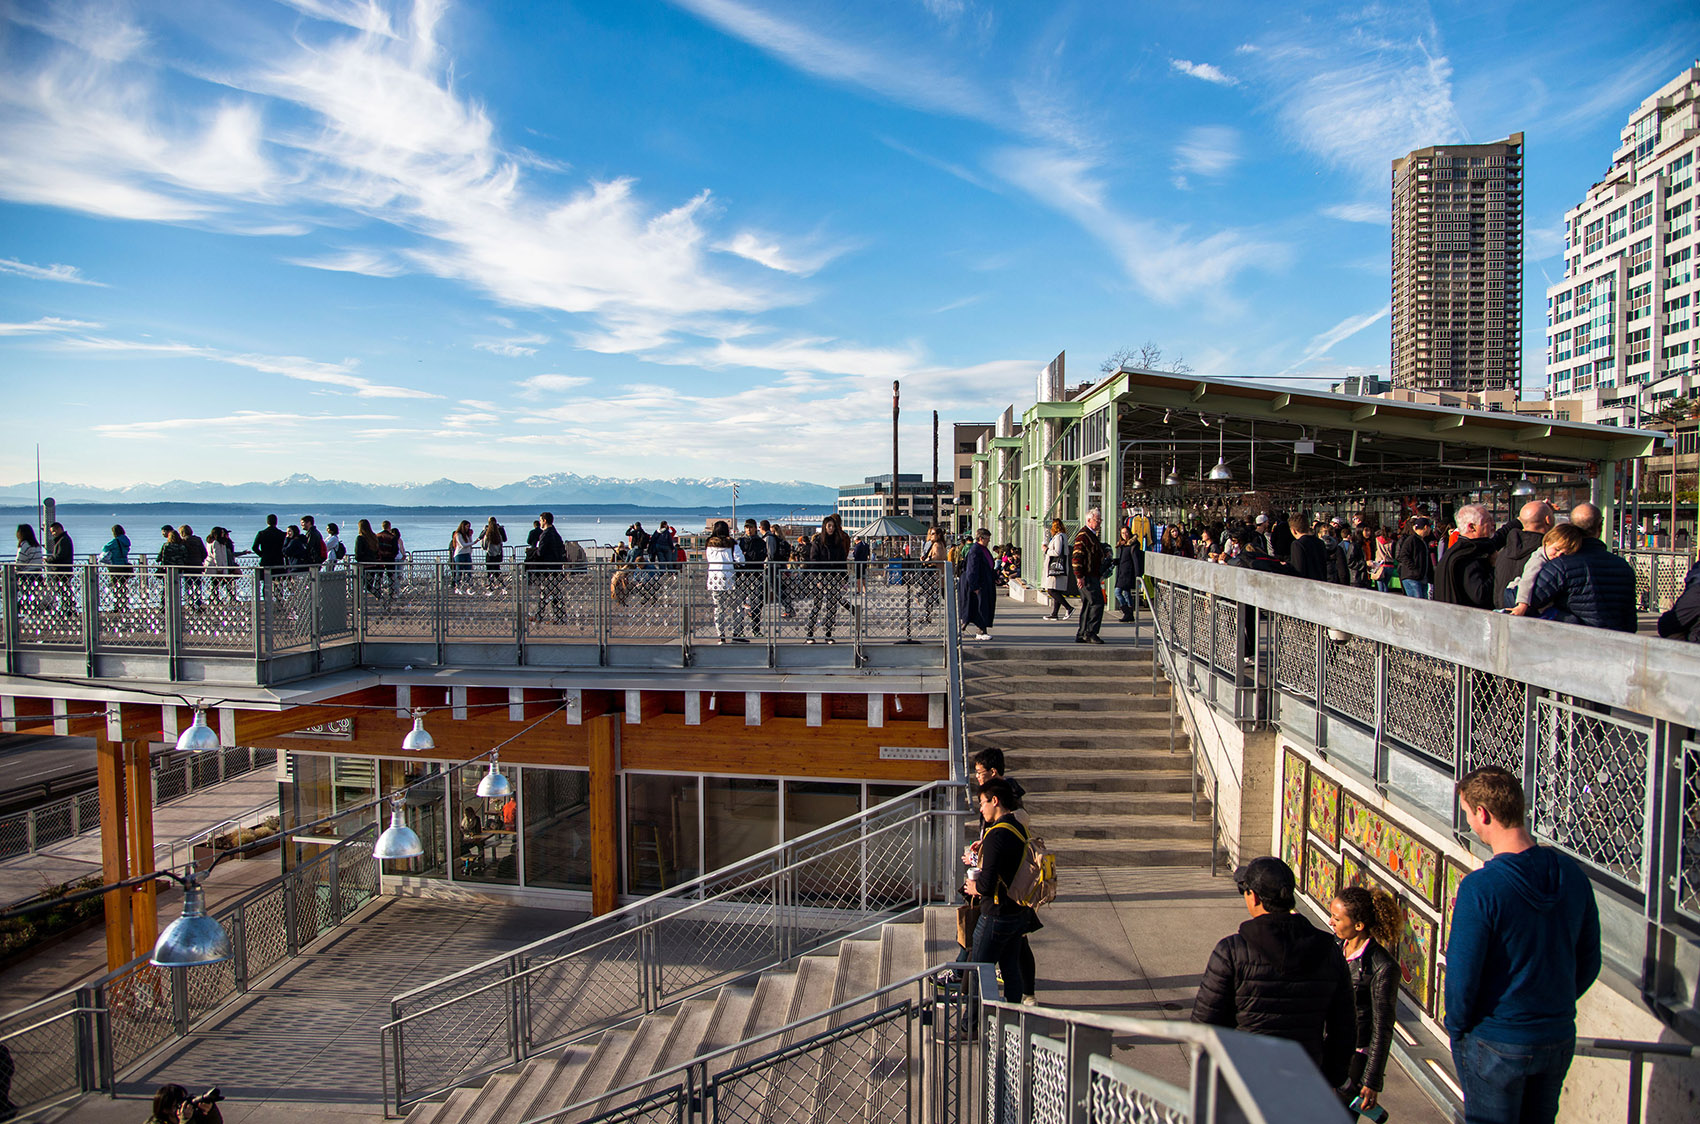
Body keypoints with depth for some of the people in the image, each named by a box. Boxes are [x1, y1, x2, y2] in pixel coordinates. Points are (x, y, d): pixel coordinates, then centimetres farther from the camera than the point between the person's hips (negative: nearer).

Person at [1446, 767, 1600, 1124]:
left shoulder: (1479, 888, -26)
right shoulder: (1572, 873, -7)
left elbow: (1462, 976, -20)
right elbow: (1589, 962, 5)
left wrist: (1457, 1028, -2)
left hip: (1496, 1044, -6)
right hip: (1560, 1038, 6)